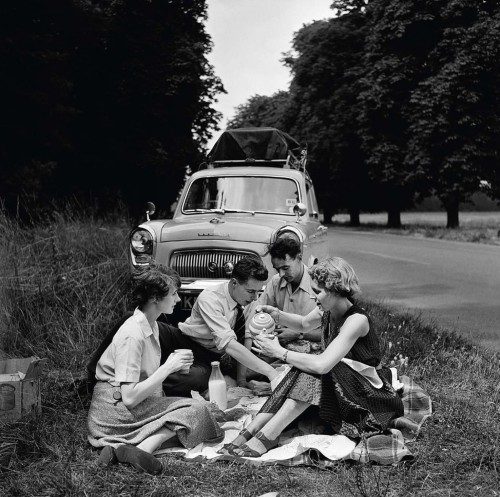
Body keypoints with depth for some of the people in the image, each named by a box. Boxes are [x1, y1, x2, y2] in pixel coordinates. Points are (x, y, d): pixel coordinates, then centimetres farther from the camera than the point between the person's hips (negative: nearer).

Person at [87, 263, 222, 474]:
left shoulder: (151, 325, 10)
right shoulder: (132, 335, -20)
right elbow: (130, 398, -24)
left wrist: (172, 365, 0)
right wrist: (168, 367, -19)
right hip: (114, 408, -10)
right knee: (195, 410, -15)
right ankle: (141, 449, -31)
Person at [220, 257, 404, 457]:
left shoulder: (356, 320, -26)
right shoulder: (328, 310, -1)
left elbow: (322, 364, -35)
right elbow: (304, 323, 23)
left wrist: (281, 352, -26)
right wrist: (277, 315, 3)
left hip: (370, 392, -8)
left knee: (312, 373, -29)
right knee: (303, 372, -19)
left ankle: (265, 437, -32)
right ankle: (248, 433, -26)